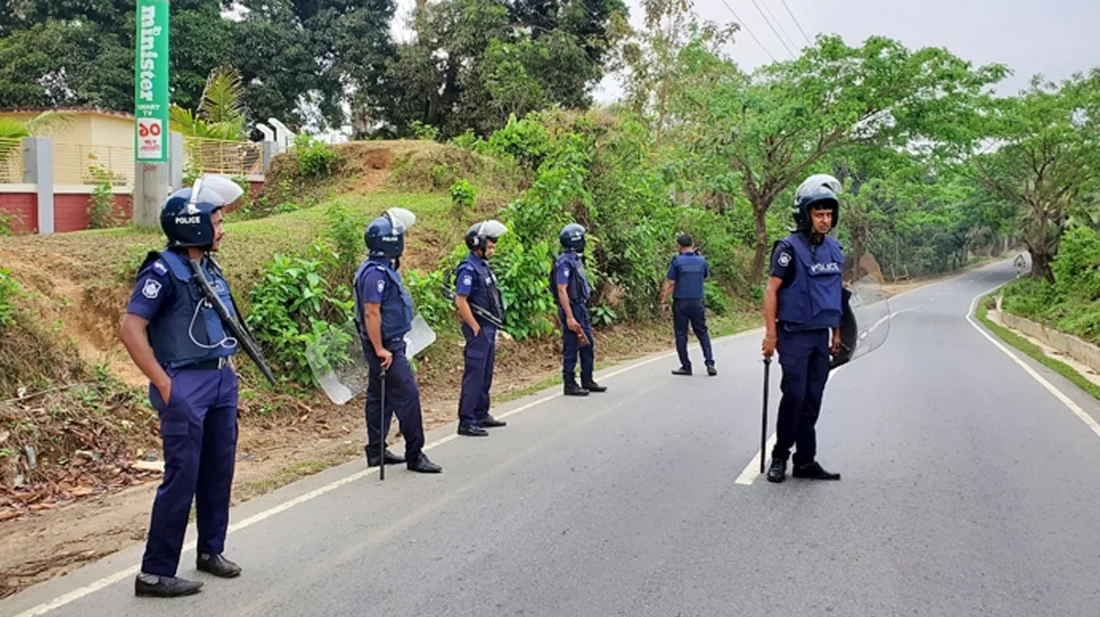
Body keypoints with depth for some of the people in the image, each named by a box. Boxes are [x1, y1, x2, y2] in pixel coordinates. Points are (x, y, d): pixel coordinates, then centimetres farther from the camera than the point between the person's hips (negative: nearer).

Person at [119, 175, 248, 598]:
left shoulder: (209, 267, 11)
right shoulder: (164, 270, -14)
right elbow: (131, 329, -19)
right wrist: (164, 385, -19)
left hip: (221, 381, 8)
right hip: (186, 386, -8)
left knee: (218, 471, 14)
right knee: (182, 478, -5)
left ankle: (211, 551, 30)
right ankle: (155, 573, 6)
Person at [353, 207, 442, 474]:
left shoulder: (384, 268, 13)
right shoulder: (376, 272, -20)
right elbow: (371, 313, -24)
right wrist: (380, 349, -23)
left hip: (389, 344, 11)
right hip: (385, 345, -11)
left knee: (380, 397, 15)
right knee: (407, 394, -9)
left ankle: (376, 451, 23)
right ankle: (415, 455, -4)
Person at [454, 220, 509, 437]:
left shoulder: (484, 266, 15)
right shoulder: (468, 269, -15)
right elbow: (460, 301, -20)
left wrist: (494, 328, 17)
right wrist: (476, 329, -18)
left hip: (489, 329, 10)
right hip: (479, 330, -10)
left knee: (486, 375, 16)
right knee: (474, 375, -7)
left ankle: (481, 415, 26)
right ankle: (466, 421, -3)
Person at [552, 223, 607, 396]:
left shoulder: (576, 259, 12)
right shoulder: (565, 262, -17)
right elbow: (562, 290, -21)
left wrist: (582, 311, 19)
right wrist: (569, 317, -25)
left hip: (581, 308, 10)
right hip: (571, 309, -10)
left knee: (588, 344, 14)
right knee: (571, 348, -1)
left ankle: (587, 381, 24)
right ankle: (570, 385, 8)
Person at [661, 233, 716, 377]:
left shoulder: (677, 261, -9)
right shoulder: (701, 260, 2)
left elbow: (670, 284, -11)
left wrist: (664, 302, -4)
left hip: (681, 303, -3)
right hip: (697, 302, 3)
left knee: (681, 334, 6)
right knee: (702, 332, 11)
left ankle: (686, 366, 8)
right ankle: (710, 363, 2)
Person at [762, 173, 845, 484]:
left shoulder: (835, 249, 9)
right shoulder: (789, 247, -10)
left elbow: (835, 292, 17)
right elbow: (771, 291, -10)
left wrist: (836, 332, 16)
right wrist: (770, 333, -14)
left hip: (821, 336, 6)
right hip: (794, 334, -6)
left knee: (812, 400, 8)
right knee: (794, 395, -5)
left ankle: (805, 461, 15)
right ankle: (780, 457, 10)